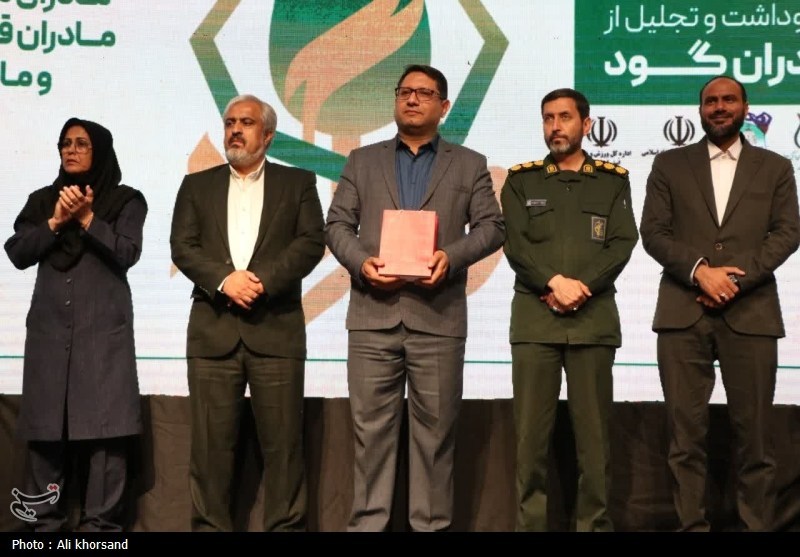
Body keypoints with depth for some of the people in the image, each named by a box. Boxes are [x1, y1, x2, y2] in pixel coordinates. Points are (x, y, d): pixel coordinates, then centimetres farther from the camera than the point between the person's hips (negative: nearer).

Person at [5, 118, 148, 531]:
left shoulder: (125, 200, 7)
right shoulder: (42, 200, 16)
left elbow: (127, 253, -6)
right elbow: (17, 253, 5)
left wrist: (87, 219, -13)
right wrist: (56, 222, -7)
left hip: (104, 328, -3)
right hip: (49, 328, 3)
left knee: (104, 423, -7)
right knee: (46, 423, 0)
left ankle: (102, 522, -3)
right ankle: (45, 520, 8)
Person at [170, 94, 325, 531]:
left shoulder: (298, 183, 11)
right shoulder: (197, 185, 15)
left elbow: (311, 243, -1)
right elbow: (182, 247, 4)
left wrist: (262, 281, -13)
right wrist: (225, 280, -13)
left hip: (276, 329, -1)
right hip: (213, 330, 1)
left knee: (282, 443, 0)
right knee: (210, 443, 2)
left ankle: (286, 527, 9)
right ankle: (209, 526, 11)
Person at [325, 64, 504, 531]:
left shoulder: (470, 165, 12)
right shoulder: (362, 161, 16)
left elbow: (492, 226, 4)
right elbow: (337, 224, 9)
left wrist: (452, 257, -14)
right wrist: (361, 262, -10)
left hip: (438, 316, -1)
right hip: (373, 313, 1)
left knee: (435, 428, 4)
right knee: (372, 426, 3)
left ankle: (432, 523, 13)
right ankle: (368, 522, 11)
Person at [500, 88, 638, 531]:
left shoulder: (613, 180, 12)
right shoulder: (521, 180, 12)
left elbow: (622, 244, 1)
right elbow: (514, 244, 0)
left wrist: (582, 287, -12)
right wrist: (554, 282, -14)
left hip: (594, 318, 0)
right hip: (534, 319, 0)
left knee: (593, 430, 2)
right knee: (530, 431, 0)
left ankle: (595, 523, 10)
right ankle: (529, 523, 7)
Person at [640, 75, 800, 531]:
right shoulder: (670, 165, 13)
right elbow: (653, 233, 4)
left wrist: (736, 279, -10)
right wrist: (700, 270, -11)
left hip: (751, 313, 0)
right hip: (683, 312, 0)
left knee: (754, 432, 1)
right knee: (686, 430, 1)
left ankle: (757, 525, 10)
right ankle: (692, 524, 9)